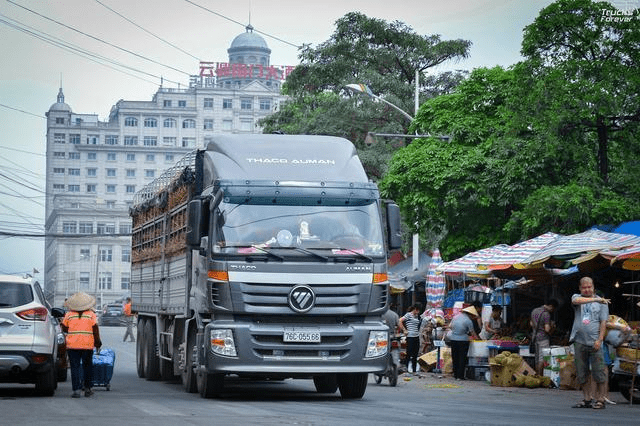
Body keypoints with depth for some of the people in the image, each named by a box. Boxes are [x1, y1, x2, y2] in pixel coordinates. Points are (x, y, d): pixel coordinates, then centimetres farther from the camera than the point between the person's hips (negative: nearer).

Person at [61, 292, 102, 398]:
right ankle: (87, 388, 18)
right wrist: (97, 342, 4)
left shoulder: (69, 314, 3)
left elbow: (64, 328, 8)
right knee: (87, 366, 13)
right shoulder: (91, 314, 1)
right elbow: (95, 329, -4)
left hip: (73, 345, 0)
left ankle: (76, 390, -8)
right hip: (87, 345, 0)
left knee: (75, 367, 1)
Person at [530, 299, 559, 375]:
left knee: (537, 358, 13)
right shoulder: (546, 314, -18)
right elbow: (547, 329, -23)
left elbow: (531, 323, 20)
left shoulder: (534, 311, 8)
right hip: (544, 338, -8)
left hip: (535, 336, 8)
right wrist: (551, 326, -3)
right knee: (542, 359, -5)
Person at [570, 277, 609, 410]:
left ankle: (600, 399, -1)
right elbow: (577, 301, -12)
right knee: (581, 374, 5)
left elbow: (603, 322, 2)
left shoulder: (601, 302, 9)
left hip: (594, 342, -3)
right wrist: (595, 299, -13)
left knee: (599, 374, -6)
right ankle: (587, 399, 13)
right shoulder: (576, 297, 14)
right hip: (579, 342, 3)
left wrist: (599, 340, -8)